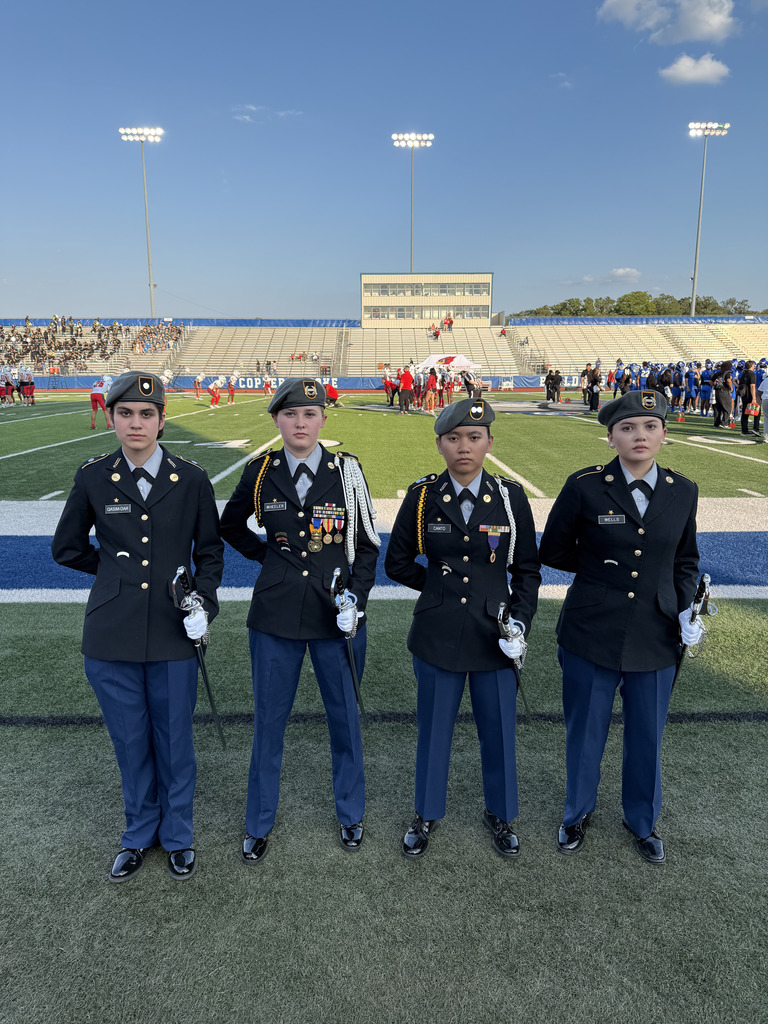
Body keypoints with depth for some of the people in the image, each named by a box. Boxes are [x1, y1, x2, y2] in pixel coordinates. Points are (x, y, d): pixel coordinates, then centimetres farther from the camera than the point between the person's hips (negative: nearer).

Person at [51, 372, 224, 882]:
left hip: (174, 632, -1)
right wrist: (118, 568, 7)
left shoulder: (191, 480, -3)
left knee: (175, 740, 12)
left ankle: (178, 835, 35)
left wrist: (203, 603, -7)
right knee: (131, 742, 15)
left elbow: (210, 551, 5)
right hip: (112, 635, 1)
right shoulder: (93, 478, -1)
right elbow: (67, 547, 12)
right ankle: (139, 834, 38)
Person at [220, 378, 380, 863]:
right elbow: (230, 526, 17)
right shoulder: (260, 472, -1)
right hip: (275, 615, 1)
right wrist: (265, 555, 5)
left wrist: (356, 598, -11)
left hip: (337, 616, 0)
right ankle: (259, 823, 33)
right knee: (269, 719, 12)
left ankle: (351, 815, 36)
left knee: (345, 716, 13)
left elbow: (367, 546, 0)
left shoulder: (346, 470, -5)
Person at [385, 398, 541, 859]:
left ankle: (500, 814, 39)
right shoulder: (422, 496, -5)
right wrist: (440, 585, 2)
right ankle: (428, 814, 38)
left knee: (499, 728, 14)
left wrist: (521, 621, -8)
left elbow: (527, 570, 2)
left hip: (494, 633, 0)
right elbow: (397, 563, 5)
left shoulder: (511, 497, -5)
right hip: (437, 634, 0)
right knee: (434, 728, 15)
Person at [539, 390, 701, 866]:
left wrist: (685, 608, -4)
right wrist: (604, 566, 1)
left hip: (656, 637, 3)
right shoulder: (585, 486, -10)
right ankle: (578, 812, 41)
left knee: (648, 736, 17)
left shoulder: (683, 491, 0)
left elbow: (686, 560, 12)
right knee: (585, 732, 14)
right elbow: (553, 552, 0)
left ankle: (642, 820, 44)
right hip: (591, 634, -2)